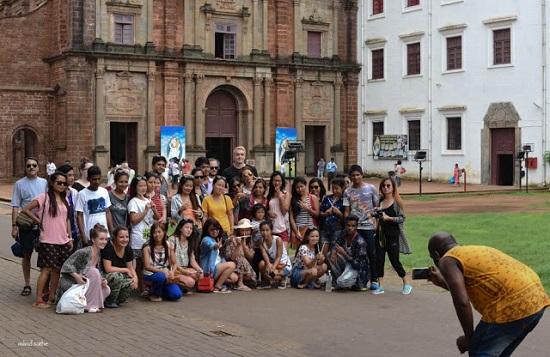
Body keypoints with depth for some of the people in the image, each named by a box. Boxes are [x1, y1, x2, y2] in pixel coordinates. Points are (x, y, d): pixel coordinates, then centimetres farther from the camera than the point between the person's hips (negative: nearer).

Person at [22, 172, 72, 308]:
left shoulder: (65, 199, 12)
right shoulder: (44, 197, -6)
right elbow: (26, 210, -7)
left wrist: (70, 238, 12)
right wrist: (39, 221, -5)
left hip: (63, 241, 6)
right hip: (48, 241, -6)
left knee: (57, 269, 7)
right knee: (47, 269, -7)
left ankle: (51, 298, 16)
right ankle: (38, 300, -2)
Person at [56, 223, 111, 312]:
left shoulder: (100, 255, 6)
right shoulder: (84, 252, -18)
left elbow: (98, 276, 12)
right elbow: (66, 265, -17)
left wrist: (102, 280, -10)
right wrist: (76, 276, -31)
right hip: (70, 285, -7)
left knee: (106, 290, -10)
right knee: (94, 271, -25)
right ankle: (88, 305, -20)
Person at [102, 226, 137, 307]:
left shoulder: (128, 249, 2)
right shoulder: (108, 247, -19)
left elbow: (131, 268, 7)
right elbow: (108, 269, -24)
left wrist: (135, 277, -15)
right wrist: (126, 270, -16)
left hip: (121, 277, 6)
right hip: (104, 278, -6)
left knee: (132, 283, -23)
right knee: (117, 276, -36)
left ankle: (116, 301, 1)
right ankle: (109, 302, -13)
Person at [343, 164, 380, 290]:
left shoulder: (370, 188, 5)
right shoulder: (348, 192, 8)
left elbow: (376, 206, 8)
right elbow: (346, 211, 8)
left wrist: (377, 222, 1)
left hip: (369, 226, -1)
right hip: (354, 227, 1)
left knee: (372, 254, 0)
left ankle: (374, 279, 7)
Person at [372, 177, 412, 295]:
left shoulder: (397, 202, -5)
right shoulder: (380, 201, 9)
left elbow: (402, 218, -8)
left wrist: (389, 218, -19)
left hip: (393, 235, -5)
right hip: (381, 234, 5)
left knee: (394, 261, -1)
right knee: (379, 260, -1)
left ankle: (406, 284, 16)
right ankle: (380, 286, 6)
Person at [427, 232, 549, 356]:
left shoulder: (448, 260, 1)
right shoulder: (477, 250, 27)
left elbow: (462, 303, -11)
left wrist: (469, 338, 1)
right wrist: (442, 282, 45)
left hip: (513, 305, -9)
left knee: (478, 353, 4)